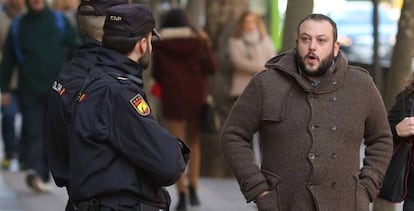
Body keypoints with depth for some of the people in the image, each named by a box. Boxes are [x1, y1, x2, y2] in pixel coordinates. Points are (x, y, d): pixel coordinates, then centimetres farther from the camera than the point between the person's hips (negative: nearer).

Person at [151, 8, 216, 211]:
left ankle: (182, 194, -6)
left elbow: (156, 74, 2)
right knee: (194, 143, 17)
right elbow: (211, 67, 0)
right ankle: (193, 188, 8)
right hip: (197, 96, 2)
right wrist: (206, 45, 12)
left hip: (173, 97, -2)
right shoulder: (198, 40, 1)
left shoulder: (160, 44, -2)